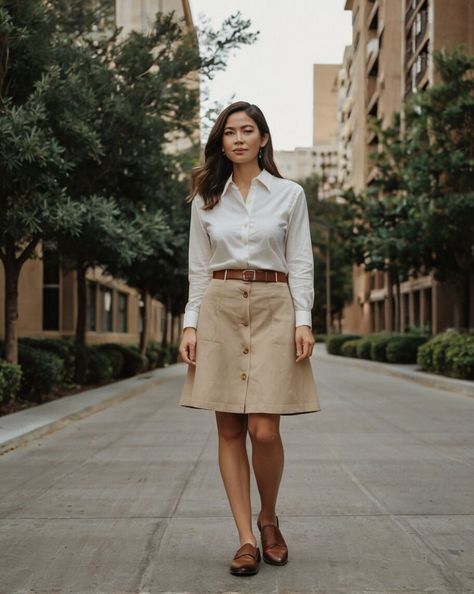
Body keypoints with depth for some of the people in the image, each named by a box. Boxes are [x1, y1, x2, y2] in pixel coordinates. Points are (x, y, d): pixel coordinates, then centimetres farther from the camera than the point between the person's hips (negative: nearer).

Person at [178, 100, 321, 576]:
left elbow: (300, 264, 4)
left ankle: (268, 519, 17)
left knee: (264, 430, -10)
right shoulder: (205, 199, 10)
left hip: (273, 309, -2)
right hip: (219, 310, 2)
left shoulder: (289, 194, 5)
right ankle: (246, 541, 7)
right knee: (230, 430, 0)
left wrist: (303, 320, -6)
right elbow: (198, 269, 10)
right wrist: (191, 324, 2)